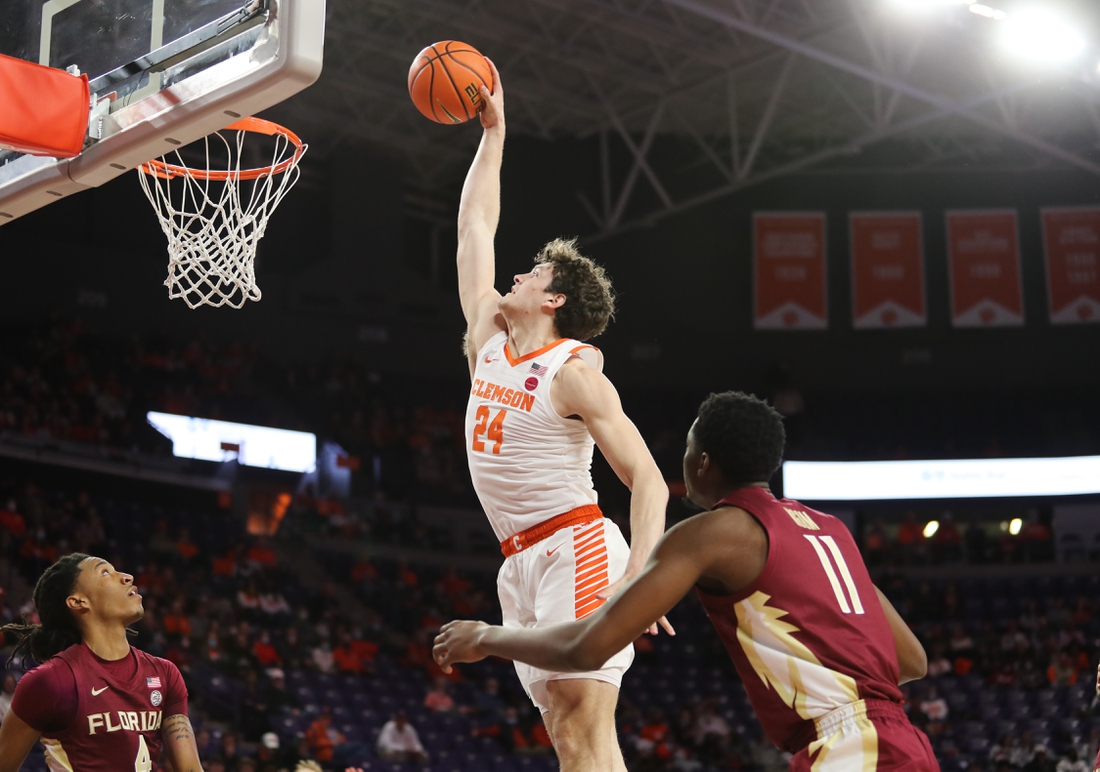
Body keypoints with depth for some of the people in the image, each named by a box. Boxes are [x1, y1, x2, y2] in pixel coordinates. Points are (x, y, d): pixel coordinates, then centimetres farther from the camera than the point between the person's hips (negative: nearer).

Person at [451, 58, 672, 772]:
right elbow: (476, 228, 22)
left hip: (576, 549, -8)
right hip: (523, 564, 8)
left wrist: (638, 578, -27)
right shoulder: (488, 339, 13)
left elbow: (649, 482, -12)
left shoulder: (575, 372, -8)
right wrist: (493, 131, 24)